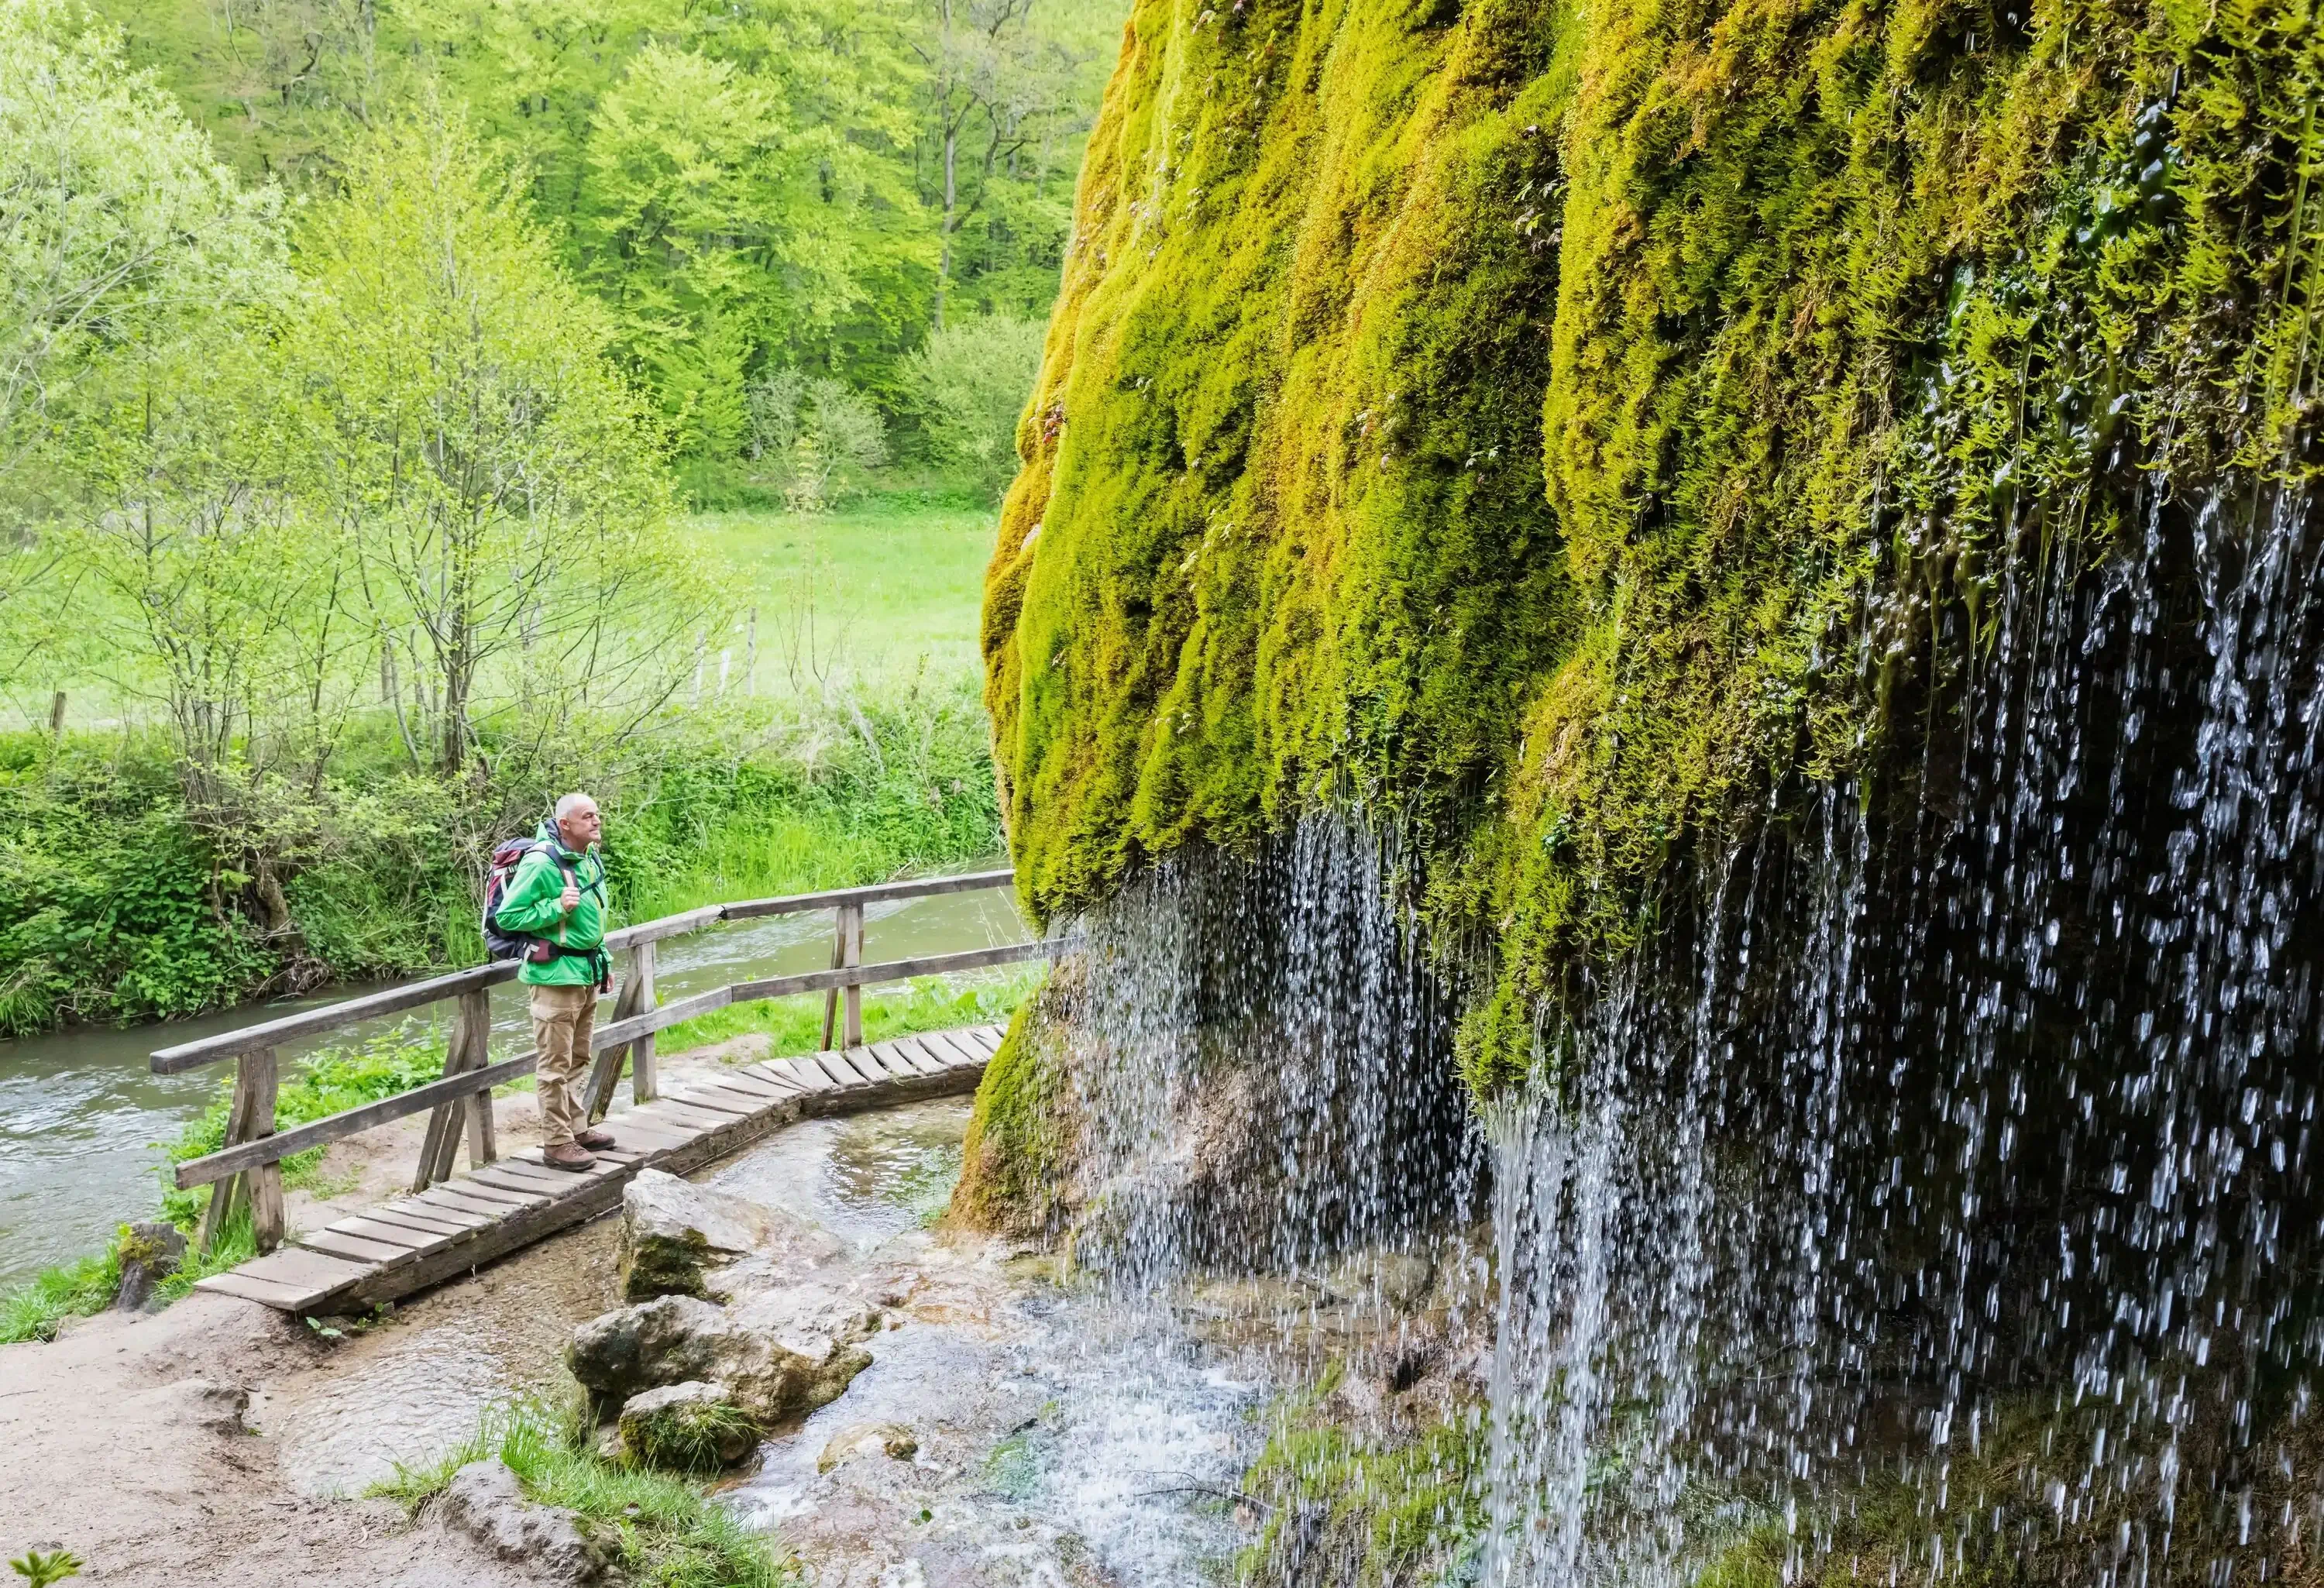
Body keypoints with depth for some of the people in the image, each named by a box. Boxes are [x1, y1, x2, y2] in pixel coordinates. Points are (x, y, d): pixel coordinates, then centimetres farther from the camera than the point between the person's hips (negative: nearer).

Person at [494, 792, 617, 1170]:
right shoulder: (541, 863, -18)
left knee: (579, 1060, 17)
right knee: (556, 1065, -3)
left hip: (588, 973, 8)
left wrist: (603, 961, 22)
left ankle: (577, 1128, 28)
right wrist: (557, 907, -24)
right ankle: (557, 1143, 2)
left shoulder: (592, 858, 8)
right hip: (556, 975, -8)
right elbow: (507, 916, -16)